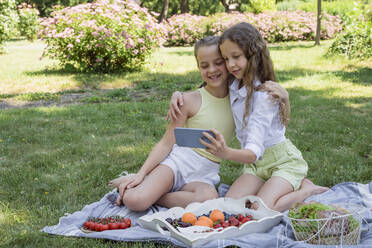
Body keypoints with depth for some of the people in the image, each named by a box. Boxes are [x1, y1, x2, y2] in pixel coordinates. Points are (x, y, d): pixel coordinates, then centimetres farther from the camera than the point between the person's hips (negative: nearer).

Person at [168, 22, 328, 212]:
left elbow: (254, 151, -34)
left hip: (283, 161, -7)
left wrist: (227, 153, -55)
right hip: (255, 163, 7)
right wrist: (178, 95, -6)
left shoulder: (264, 95, -26)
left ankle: (305, 189, 1)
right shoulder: (233, 86, -3)